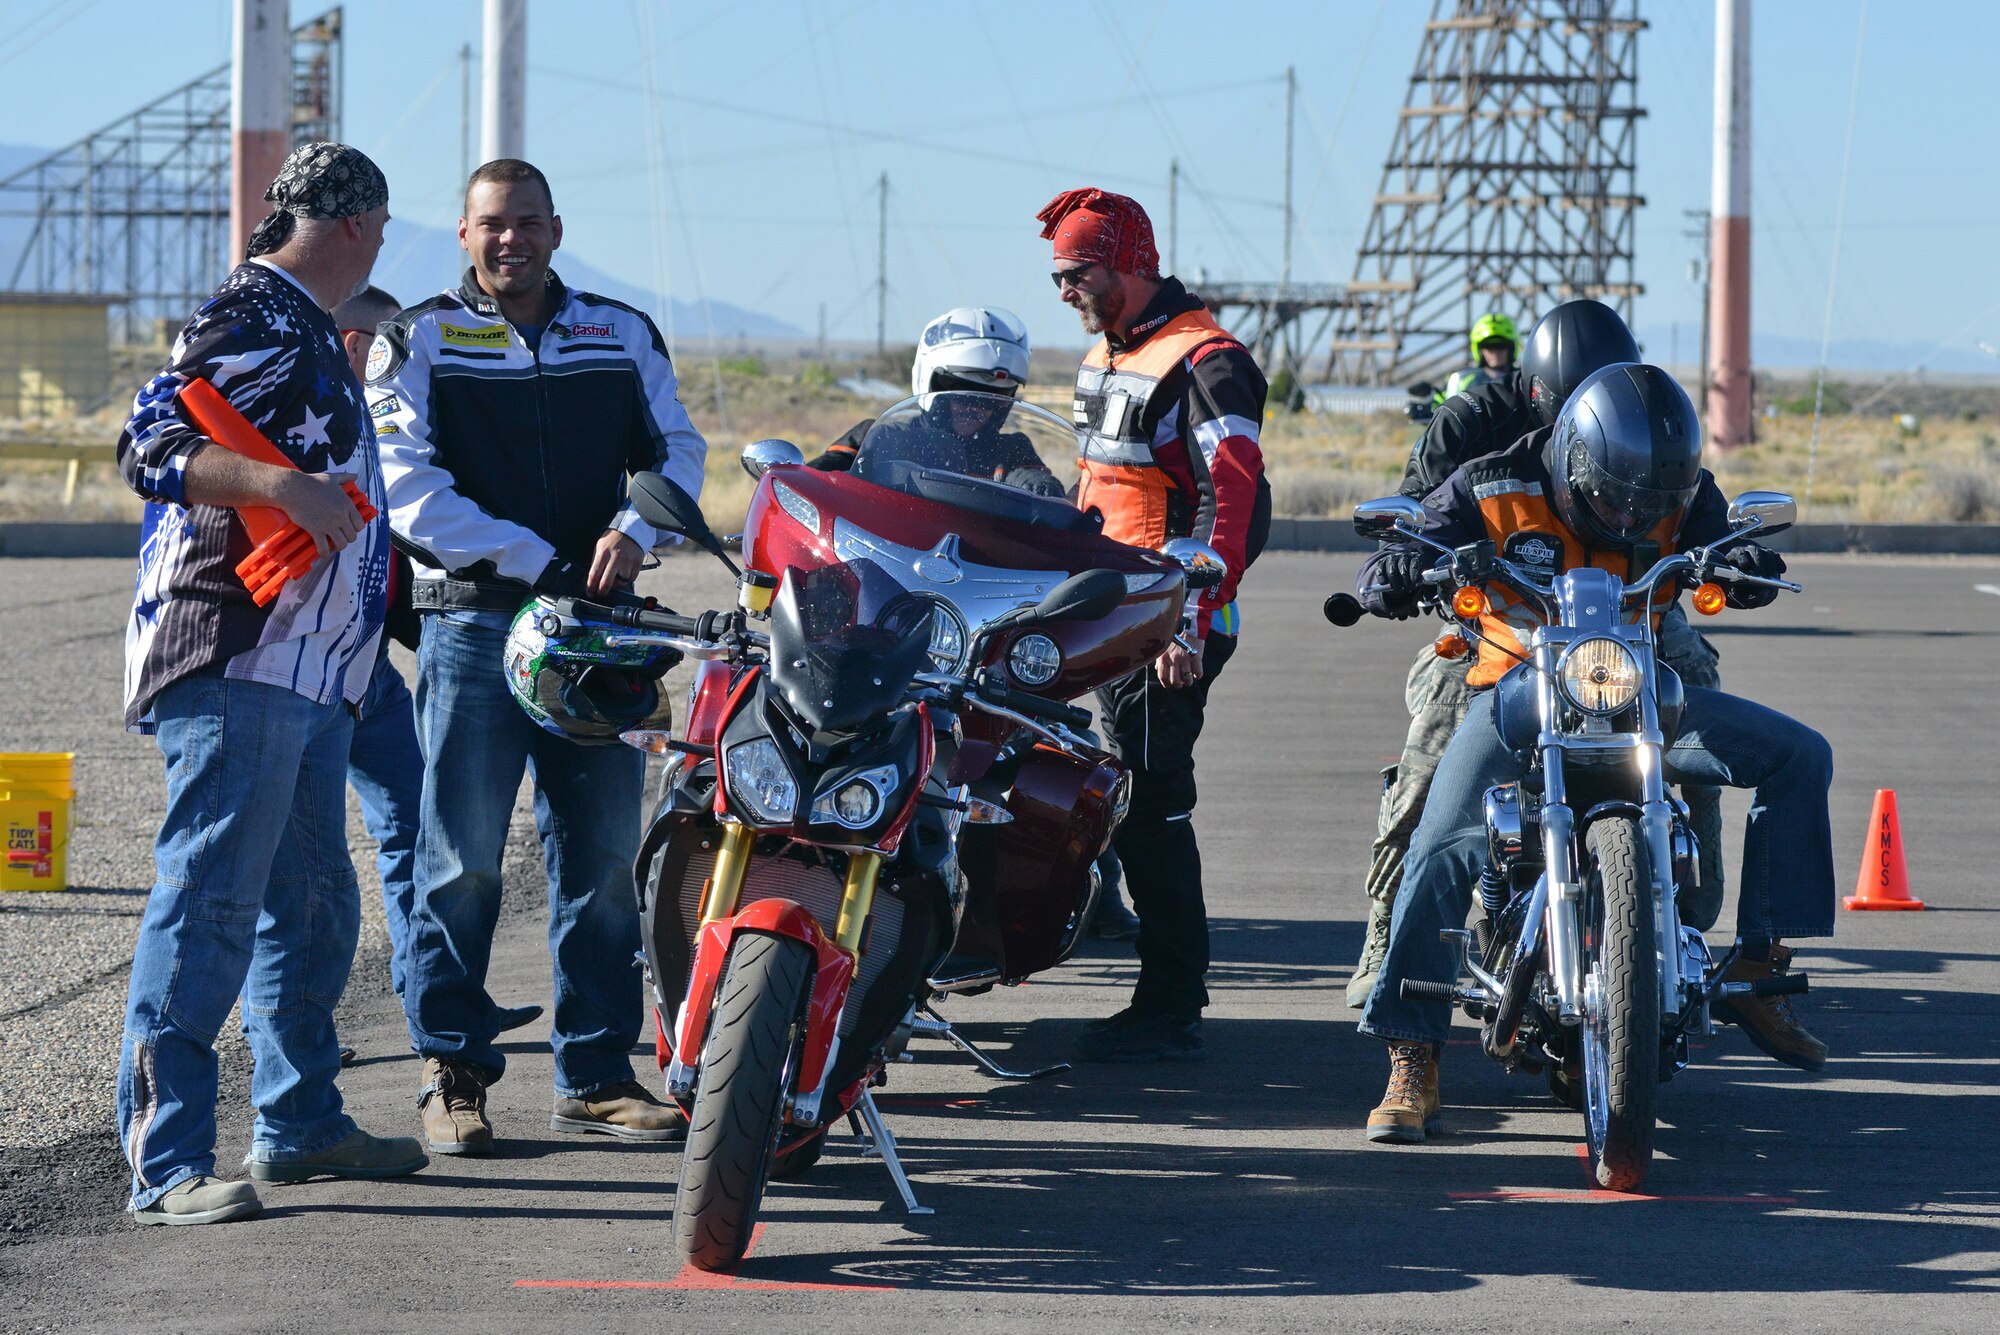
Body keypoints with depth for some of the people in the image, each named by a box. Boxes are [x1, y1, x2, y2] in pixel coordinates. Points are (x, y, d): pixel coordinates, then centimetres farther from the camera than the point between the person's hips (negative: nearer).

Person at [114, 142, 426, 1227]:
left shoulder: (306, 330, 22)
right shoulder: (253, 316, -10)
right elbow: (151, 446, -19)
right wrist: (284, 485, -30)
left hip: (304, 668, 11)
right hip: (234, 658, -11)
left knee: (312, 899, 18)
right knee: (211, 899, -13)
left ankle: (299, 1120, 29)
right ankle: (165, 1165, -16)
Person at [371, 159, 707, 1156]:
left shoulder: (622, 335, 14)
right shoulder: (416, 341, 2)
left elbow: (678, 448, 11)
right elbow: (409, 486, -7)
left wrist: (633, 531, -11)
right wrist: (535, 561, -14)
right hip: (474, 622, -3)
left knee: (602, 858, 4)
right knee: (462, 861, -6)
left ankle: (596, 1073, 12)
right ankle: (452, 1071, 3)